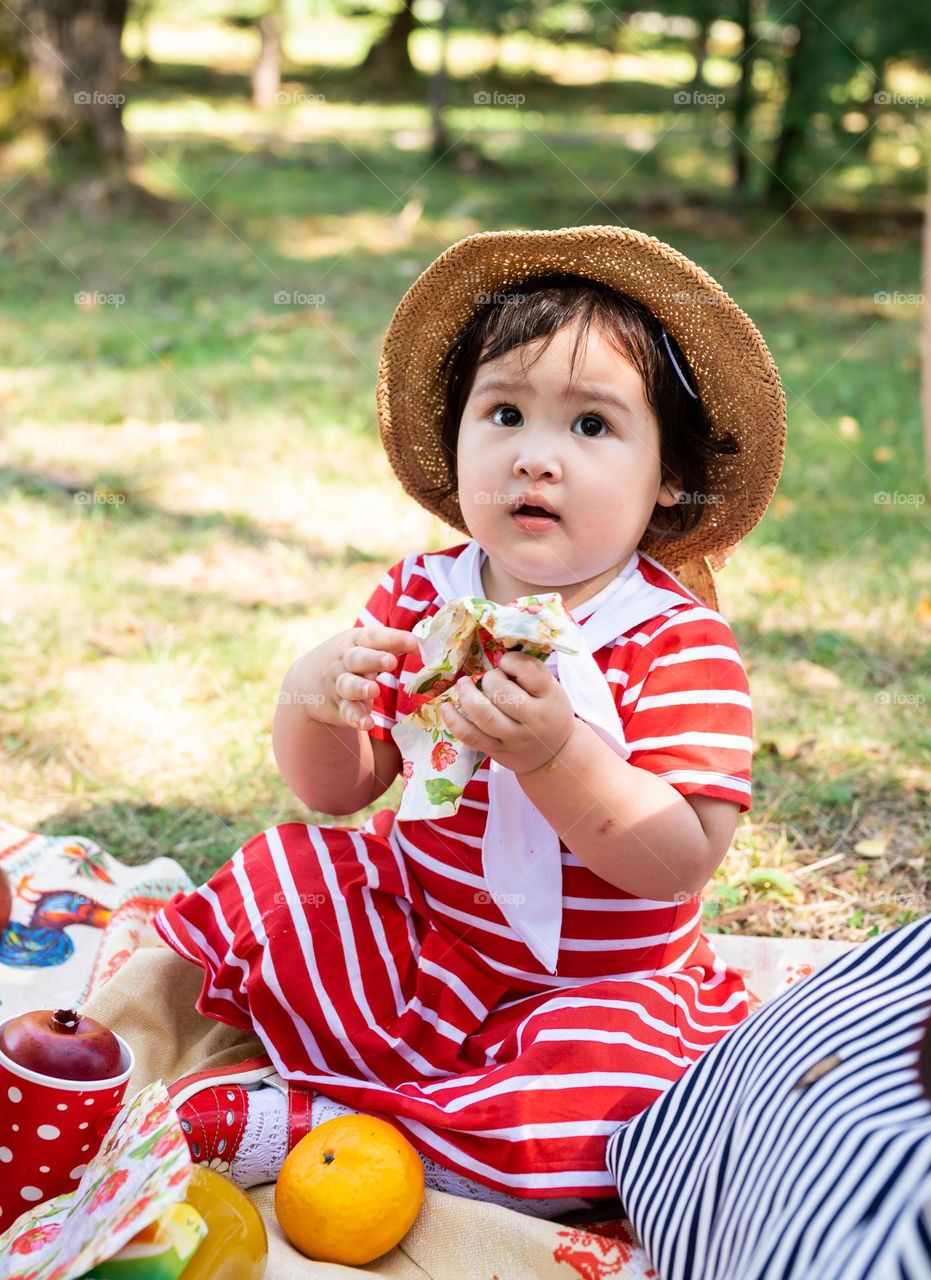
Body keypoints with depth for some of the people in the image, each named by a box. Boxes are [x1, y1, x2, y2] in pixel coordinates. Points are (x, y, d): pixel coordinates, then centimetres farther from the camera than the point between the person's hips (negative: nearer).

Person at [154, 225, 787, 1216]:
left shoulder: (679, 646, -18)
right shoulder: (420, 596, -5)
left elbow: (682, 859, -26)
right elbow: (339, 791, 0)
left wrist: (554, 752, -41)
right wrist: (312, 706, -24)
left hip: (594, 986, -4)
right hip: (415, 934, 4)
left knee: (618, 1098, -31)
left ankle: (287, 1125, -24)